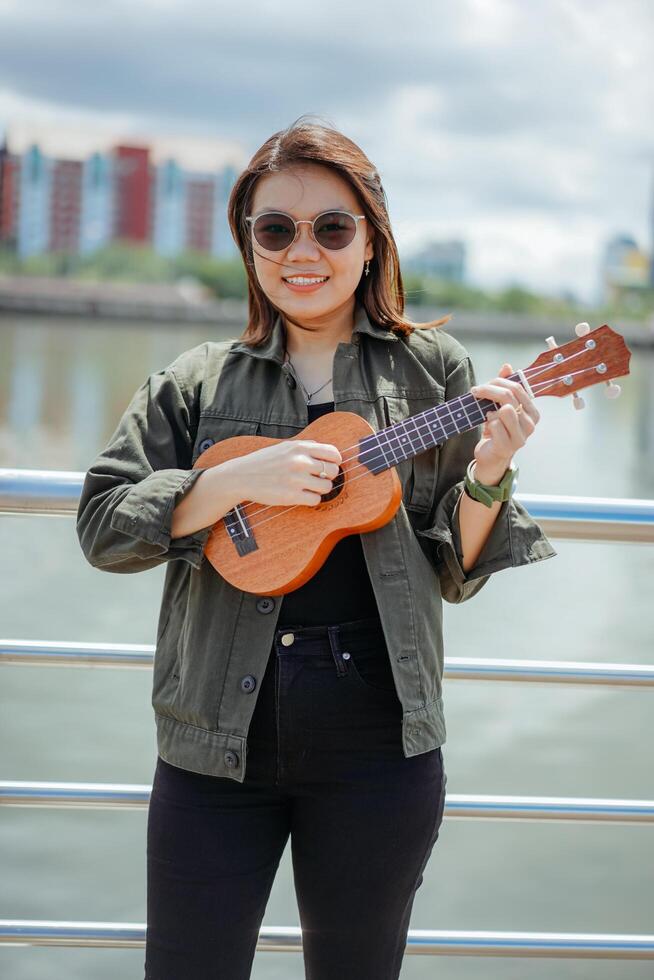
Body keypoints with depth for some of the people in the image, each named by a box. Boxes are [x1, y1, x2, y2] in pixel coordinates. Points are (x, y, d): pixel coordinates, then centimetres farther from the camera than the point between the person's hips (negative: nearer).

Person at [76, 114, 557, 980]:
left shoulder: (433, 369, 6)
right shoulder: (197, 383, 7)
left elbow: (456, 573, 6)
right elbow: (100, 525, -1)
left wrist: (486, 478, -14)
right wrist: (241, 479, -13)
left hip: (378, 739, 0)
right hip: (220, 733, 1)